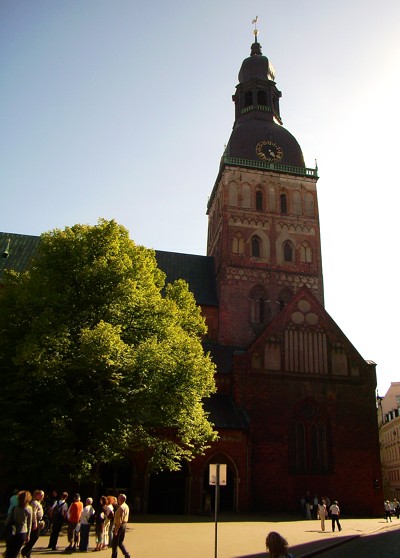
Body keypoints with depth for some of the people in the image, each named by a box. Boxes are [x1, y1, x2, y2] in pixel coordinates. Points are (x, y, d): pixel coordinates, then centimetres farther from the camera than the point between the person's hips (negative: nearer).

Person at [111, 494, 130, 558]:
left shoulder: (121, 508, -21)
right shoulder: (126, 506, 9)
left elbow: (119, 520, -23)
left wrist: (116, 529, -20)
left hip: (119, 526, -9)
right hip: (124, 525, 9)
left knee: (115, 543, 5)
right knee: (120, 542, 17)